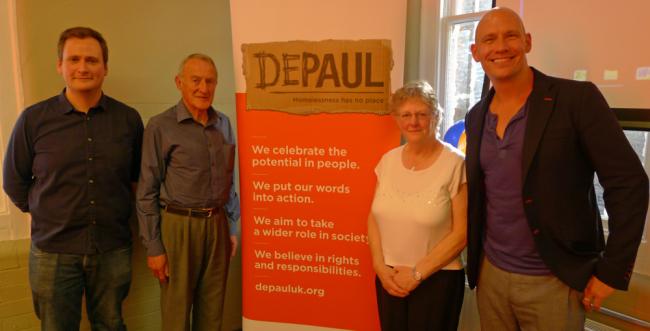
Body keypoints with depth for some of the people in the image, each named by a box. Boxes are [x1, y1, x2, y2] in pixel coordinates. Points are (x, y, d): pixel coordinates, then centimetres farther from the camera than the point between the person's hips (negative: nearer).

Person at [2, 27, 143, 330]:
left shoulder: (129, 119, -2)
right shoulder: (34, 119, -5)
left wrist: (114, 211, 8)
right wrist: (47, 215, 8)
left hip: (113, 250, 1)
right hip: (53, 252, -1)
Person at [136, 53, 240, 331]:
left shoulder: (223, 124, 8)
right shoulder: (160, 126, -7)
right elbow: (147, 191, -7)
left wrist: (232, 227, 13)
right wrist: (153, 247, -8)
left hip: (216, 225, 4)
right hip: (178, 226, -4)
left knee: (213, 308, 13)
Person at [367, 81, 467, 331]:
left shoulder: (455, 164, -13)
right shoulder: (388, 160, 1)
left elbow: (462, 232, -13)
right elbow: (374, 217, 5)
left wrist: (418, 273, -12)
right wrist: (380, 266, -6)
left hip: (436, 279, -4)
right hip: (390, 277, 4)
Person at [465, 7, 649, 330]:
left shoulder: (578, 98, -12)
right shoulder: (476, 117, 4)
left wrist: (612, 271, -12)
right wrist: (474, 259, 12)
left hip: (554, 282, -4)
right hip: (490, 274, 5)